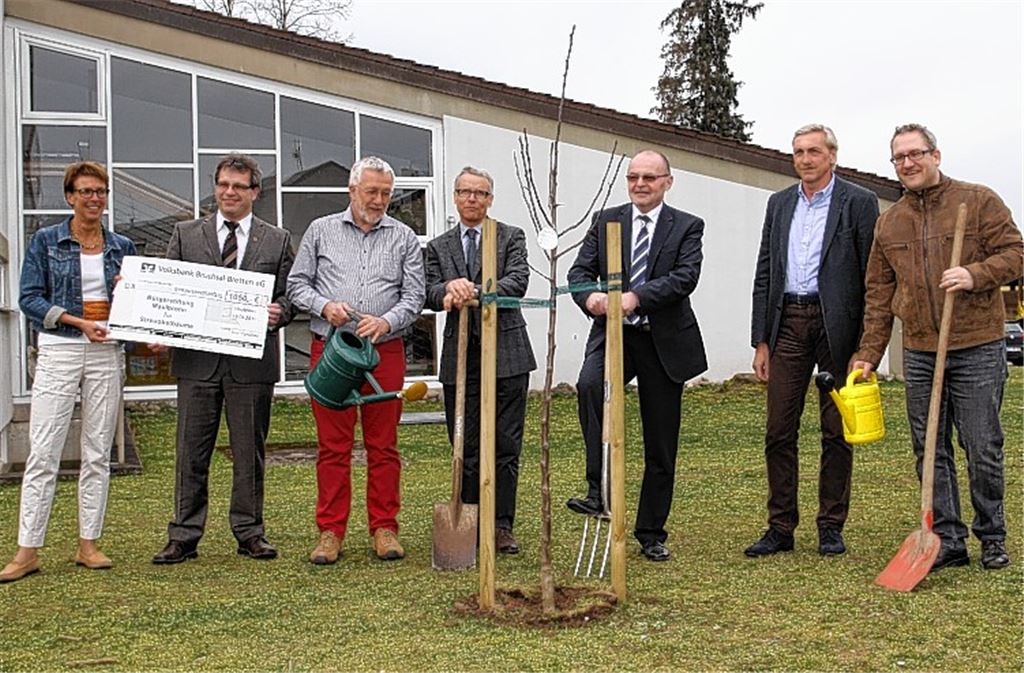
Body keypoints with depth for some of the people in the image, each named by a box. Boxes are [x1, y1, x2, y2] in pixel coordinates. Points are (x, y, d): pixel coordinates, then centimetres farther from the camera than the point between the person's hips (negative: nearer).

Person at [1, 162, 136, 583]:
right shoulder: (46, 241, 3)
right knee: (43, 453, -5)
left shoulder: (122, 247, 11)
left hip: (107, 354, 3)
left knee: (98, 453, 6)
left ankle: (88, 545, 14)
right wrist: (79, 322, -14)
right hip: (59, 351, -3)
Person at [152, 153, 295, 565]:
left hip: (252, 361, 0)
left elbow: (288, 296, 9)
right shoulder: (186, 235, 11)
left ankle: (249, 533, 17)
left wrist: (279, 313, -13)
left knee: (249, 452, 6)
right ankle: (183, 537, 12)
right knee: (191, 452, 4)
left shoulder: (277, 240, 10)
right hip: (197, 360, 1)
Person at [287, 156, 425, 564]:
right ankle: (330, 532, 9)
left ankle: (384, 529, 13)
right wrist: (325, 306, -11)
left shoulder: (404, 238, 8)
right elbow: (297, 284, 8)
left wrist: (386, 321, -15)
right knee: (332, 446, 2)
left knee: (383, 446, 4)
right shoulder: (321, 231, 9)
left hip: (385, 351, 0)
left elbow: (414, 295, 3)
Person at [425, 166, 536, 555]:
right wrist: (450, 288, -22)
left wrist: (474, 292, -22)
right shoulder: (438, 247, 14)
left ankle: (501, 527, 8)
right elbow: (430, 294, 1)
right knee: (465, 447, 5)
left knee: (506, 445, 0)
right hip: (460, 355, 2)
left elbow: (518, 282, -9)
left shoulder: (511, 238, 7)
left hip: (506, 352, -2)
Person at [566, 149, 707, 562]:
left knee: (661, 446, 6)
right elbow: (580, 270, 2)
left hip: (664, 341, 0)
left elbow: (686, 276, -13)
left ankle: (651, 533, 20)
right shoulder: (605, 222, 10)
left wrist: (636, 296, -29)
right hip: (613, 334, 1)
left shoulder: (687, 227, 3)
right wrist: (589, 297, -22)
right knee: (590, 385, -33)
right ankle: (600, 492, -28)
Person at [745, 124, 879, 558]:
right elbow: (764, 274, 13)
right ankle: (781, 527, 11)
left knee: (836, 430, 4)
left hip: (837, 324, -4)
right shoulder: (779, 204, 14)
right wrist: (761, 340, 7)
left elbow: (871, 275, -3)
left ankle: (831, 527, 14)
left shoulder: (859, 203, 0)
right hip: (788, 323, 4)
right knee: (779, 431, 3)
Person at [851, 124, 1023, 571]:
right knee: (930, 451, 5)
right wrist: (869, 354, 9)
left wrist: (976, 275, -21)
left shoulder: (979, 201, 1)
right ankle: (948, 542, 14)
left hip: (977, 349, -4)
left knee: (983, 449, 1)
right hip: (919, 353, 4)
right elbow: (879, 295, 13)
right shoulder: (888, 223, 12)